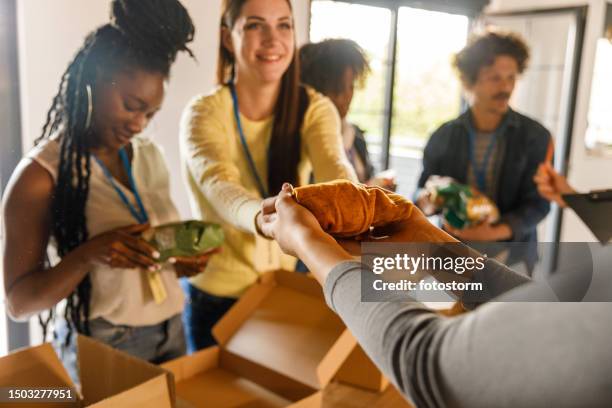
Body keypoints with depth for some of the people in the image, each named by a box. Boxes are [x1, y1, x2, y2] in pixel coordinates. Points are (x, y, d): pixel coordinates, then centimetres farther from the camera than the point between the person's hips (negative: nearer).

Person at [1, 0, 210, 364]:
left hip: (172, 333, 6)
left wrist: (183, 262, -9)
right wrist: (89, 254, -27)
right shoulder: (42, 174, -14)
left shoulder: (150, 156, 2)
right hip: (102, 349, -5)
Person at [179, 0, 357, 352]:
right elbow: (219, 187, -35)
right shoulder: (204, 113, -17)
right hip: (217, 296, -2)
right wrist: (268, 218, -57)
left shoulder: (313, 108, -9)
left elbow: (333, 165, -27)